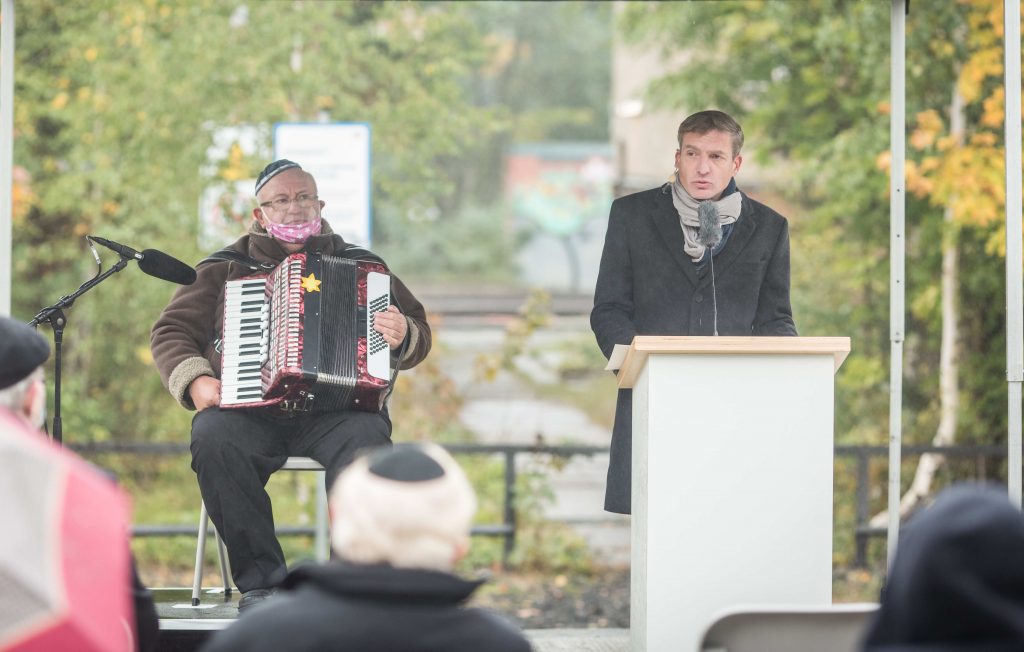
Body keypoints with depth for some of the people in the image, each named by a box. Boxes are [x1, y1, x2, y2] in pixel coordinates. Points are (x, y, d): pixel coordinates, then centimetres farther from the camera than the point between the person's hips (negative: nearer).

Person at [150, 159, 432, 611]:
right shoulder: (225, 268, 19)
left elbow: (419, 333, 22)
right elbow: (171, 332, 16)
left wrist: (403, 336, -4)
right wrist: (195, 381, -4)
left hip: (336, 408, 0)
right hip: (248, 411, 0)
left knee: (367, 439, -34)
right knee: (214, 440, -34)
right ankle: (260, 581, -25)